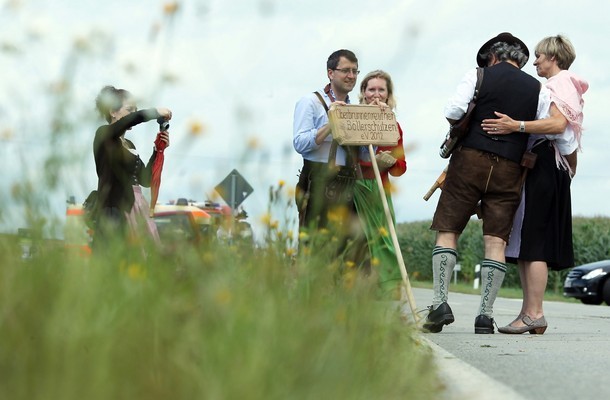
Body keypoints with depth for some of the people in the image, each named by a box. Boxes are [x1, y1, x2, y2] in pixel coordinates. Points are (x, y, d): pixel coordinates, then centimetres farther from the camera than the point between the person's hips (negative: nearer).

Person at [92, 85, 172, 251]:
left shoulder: (129, 144, 21)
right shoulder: (103, 135, -2)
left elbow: (146, 179, 18)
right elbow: (127, 121, -23)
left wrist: (158, 150, 9)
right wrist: (155, 113, -15)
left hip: (138, 209, 8)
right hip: (116, 210, -8)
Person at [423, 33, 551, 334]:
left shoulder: (478, 75, 2)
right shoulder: (538, 89, 10)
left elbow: (452, 112, -9)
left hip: (471, 159, -2)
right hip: (509, 169, 2)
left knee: (447, 231, 3)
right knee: (496, 240, 1)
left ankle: (440, 301, -9)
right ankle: (485, 314, -4)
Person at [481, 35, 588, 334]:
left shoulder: (560, 83, -6)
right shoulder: (559, 86, 24)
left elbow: (558, 123, -23)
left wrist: (516, 126, -32)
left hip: (544, 166, -10)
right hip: (540, 167, 10)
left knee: (532, 242, -14)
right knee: (525, 242, 7)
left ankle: (534, 313, -17)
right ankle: (529, 311, 6)